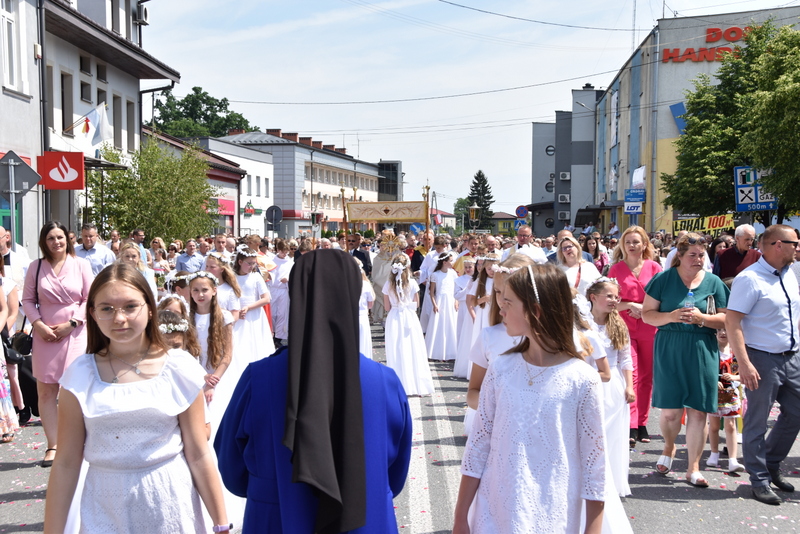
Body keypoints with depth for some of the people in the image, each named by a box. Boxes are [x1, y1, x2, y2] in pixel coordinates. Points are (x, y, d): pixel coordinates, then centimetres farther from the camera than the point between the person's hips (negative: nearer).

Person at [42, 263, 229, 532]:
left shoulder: (180, 369, -8)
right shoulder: (80, 376, -6)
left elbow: (198, 456, -5)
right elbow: (66, 464, -3)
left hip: (170, 503, 0)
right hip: (105, 511, 1)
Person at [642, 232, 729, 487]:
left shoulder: (713, 282, 5)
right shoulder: (663, 279, 0)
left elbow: (726, 318, 4)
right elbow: (647, 313, 1)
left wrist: (702, 318, -14)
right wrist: (671, 316, -17)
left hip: (702, 353, 1)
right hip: (669, 351, -1)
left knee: (698, 411, 2)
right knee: (670, 410, 2)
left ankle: (693, 468, 16)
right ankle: (669, 447, 34)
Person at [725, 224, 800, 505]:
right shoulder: (750, 279, -16)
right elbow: (732, 322, -21)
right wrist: (744, 363, -26)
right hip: (762, 359, -8)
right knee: (757, 421, 3)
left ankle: (772, 465, 36)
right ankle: (759, 480, 17)